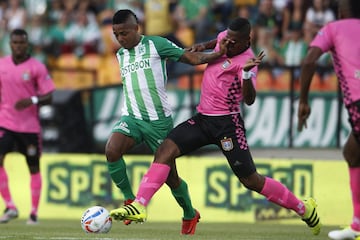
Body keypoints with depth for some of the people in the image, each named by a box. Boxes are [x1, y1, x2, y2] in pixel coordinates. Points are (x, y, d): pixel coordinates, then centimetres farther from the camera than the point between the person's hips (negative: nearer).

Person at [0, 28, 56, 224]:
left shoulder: (37, 67, -4)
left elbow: (48, 97, -7)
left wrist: (33, 100, -24)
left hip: (30, 125, -2)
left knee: (34, 167, 6)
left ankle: (34, 212, 17)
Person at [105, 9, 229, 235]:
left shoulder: (156, 44, -4)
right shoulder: (120, 55, 13)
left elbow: (191, 57, -5)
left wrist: (219, 54, -15)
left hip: (158, 120, -4)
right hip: (131, 117, 4)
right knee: (111, 150, -26)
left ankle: (190, 215, 28)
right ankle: (130, 200, -8)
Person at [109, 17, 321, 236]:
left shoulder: (246, 60, -19)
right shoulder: (224, 38, 3)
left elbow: (249, 100, -32)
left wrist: (246, 73, -46)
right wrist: (202, 47, 15)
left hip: (227, 124, -7)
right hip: (203, 118, 7)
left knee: (251, 180, -4)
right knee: (166, 150, -13)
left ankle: (304, 208, 14)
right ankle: (139, 206, -20)